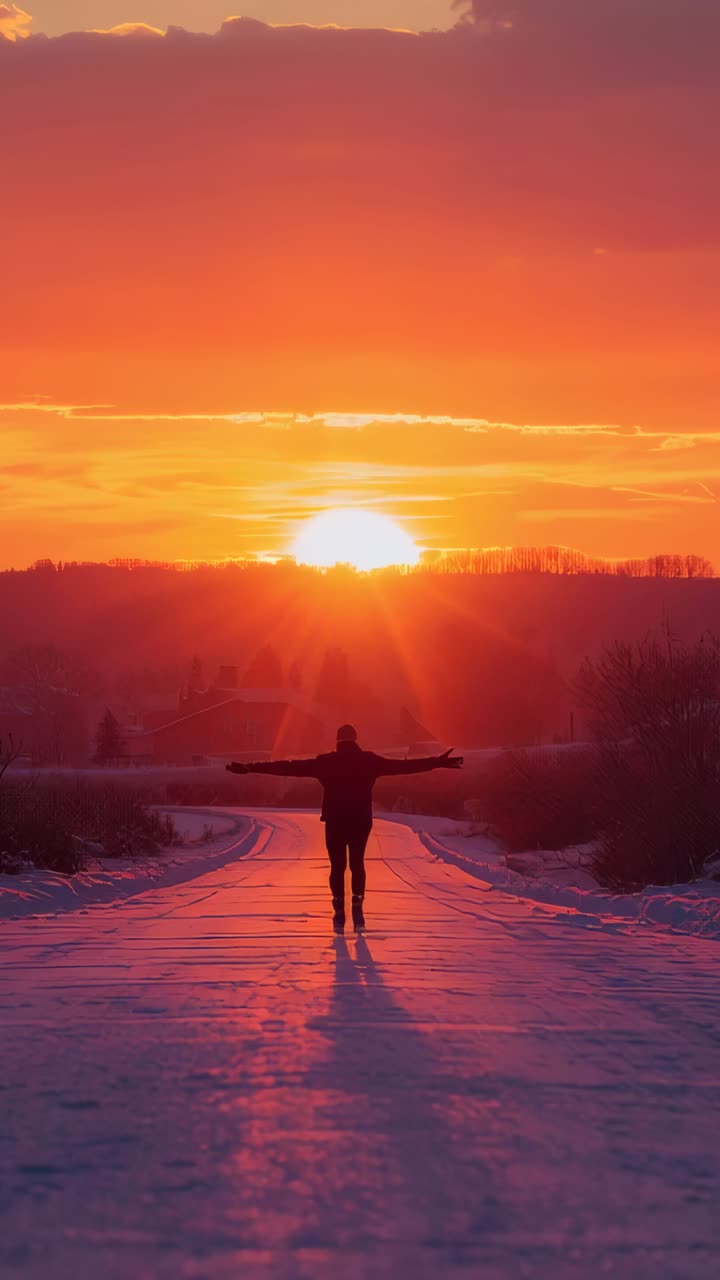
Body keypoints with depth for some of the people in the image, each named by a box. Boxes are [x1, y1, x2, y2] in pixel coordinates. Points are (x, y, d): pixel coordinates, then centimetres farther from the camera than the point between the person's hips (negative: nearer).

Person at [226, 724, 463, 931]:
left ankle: (339, 911, 0)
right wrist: (440, 762, 2)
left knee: (337, 866, 9)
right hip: (361, 821, 1)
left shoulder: (326, 762, -4)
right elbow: (405, 766, -2)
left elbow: (289, 767, -5)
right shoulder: (369, 761, -2)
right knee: (357, 864, 16)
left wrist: (250, 768, -3)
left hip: (335, 822, -1)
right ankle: (357, 907, 3)